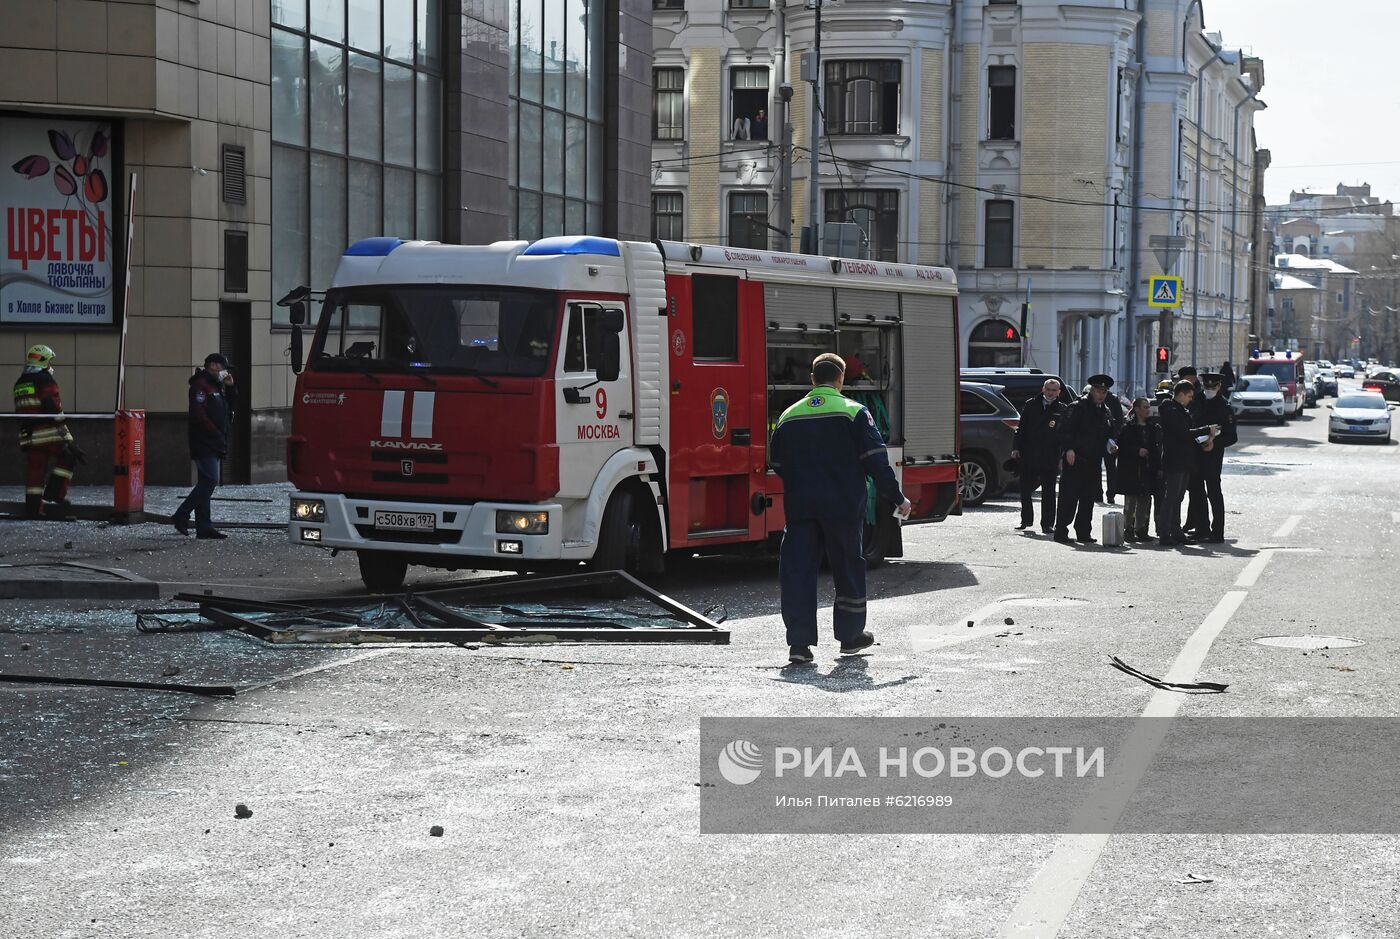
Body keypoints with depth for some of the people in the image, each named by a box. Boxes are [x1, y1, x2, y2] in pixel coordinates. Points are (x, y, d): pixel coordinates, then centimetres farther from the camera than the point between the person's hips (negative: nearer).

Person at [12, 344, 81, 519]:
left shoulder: (19, 384, 16)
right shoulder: (45, 381, -8)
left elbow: (20, 413, 19)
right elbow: (55, 412, -13)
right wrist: (67, 438, -13)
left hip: (28, 435, 7)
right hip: (49, 433, -7)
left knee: (34, 470, 8)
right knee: (67, 459, 7)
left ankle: (32, 507, 6)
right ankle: (54, 498, 0)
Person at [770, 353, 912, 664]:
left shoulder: (789, 416, 8)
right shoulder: (854, 413, -4)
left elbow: (776, 464, 15)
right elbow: (875, 461, -7)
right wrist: (898, 498, 0)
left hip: (799, 507, 2)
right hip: (843, 506, -2)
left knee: (798, 570, 1)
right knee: (848, 568, 13)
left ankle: (799, 641, -6)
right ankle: (850, 635, 23)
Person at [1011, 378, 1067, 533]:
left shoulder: (1062, 410, 2)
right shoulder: (1031, 405, 7)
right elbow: (1021, 428, 9)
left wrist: (1062, 456, -7)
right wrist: (1016, 448, 1)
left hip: (1050, 459, -2)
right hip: (1028, 457, 2)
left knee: (1048, 493, 4)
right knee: (1025, 490, 8)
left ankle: (1047, 524, 10)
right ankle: (1026, 520, 23)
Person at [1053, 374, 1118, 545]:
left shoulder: (1105, 413, 18)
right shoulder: (1078, 407, -4)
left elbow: (1109, 434, 28)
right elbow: (1064, 429, -11)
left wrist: (1110, 445, 7)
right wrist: (1068, 448, -20)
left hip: (1094, 462, 7)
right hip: (1074, 460, -7)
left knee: (1088, 500, 8)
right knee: (1068, 498, -6)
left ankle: (1083, 533, 13)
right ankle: (1061, 532, -3)